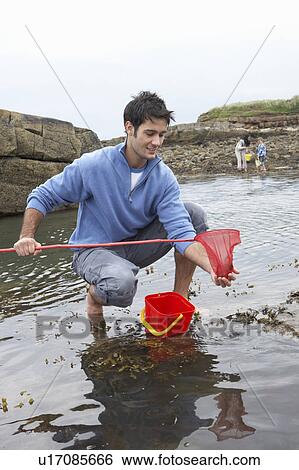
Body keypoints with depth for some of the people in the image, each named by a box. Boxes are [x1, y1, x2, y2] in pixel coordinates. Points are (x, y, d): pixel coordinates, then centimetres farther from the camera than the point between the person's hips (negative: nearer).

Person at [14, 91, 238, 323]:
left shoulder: (164, 177, -11)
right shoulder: (92, 165, -19)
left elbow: (181, 231, -21)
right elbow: (42, 197, -7)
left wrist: (213, 268, -38)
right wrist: (27, 237, -22)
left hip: (136, 247, 4)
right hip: (94, 250, -4)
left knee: (194, 213, -14)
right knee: (121, 283, -40)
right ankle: (95, 295, 1)